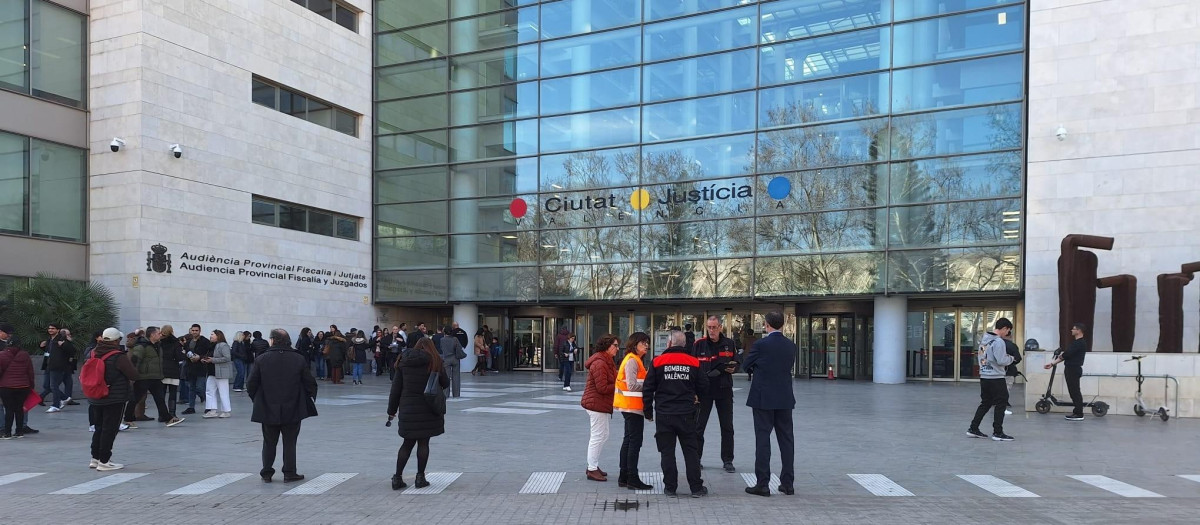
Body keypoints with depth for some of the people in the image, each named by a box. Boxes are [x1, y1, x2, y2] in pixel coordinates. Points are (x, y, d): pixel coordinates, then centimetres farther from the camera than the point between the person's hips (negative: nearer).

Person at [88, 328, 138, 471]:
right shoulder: (119, 357, -18)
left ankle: (95, 458, 26)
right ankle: (104, 461, 3)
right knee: (110, 429, 0)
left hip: (95, 398, 7)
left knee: (99, 428, 19)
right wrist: (128, 361, 0)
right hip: (115, 399, -7)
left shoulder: (93, 354, 3)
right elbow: (134, 375, -14)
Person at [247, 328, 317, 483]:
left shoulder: (261, 360, -5)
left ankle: (266, 473, 20)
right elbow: (310, 383, -2)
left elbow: (251, 385, -3)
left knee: (269, 443, 14)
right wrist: (311, 397, 15)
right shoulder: (299, 359, -5)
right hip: (292, 410, 0)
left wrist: (256, 399, 15)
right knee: (290, 443, 8)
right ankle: (289, 473, 9)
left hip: (268, 410, 1)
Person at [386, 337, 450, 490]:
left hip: (408, 408, 3)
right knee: (423, 442, 5)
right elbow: (445, 383, 3)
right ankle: (420, 477, 8)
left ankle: (397, 478, 11)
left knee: (408, 443, 12)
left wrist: (392, 410, 12)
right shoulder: (435, 361, -2)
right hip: (427, 408, -3)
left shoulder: (404, 362, 7)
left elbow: (396, 388, 7)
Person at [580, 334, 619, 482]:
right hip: (597, 404, -11)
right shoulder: (600, 363, -19)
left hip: (601, 404, 11)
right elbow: (602, 388, -22)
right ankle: (592, 470, 4)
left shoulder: (607, 361, 15)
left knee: (602, 436, 17)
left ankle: (593, 465, 27)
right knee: (598, 436, -4)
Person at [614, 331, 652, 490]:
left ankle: (624, 477, 20)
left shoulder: (635, 360, 17)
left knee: (629, 440, 14)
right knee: (635, 442, -6)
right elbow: (632, 385, -22)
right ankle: (632, 479, -1)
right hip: (633, 406, -11)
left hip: (630, 406, 11)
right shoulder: (632, 360, -14)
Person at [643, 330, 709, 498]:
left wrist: (648, 412, 8)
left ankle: (670, 487, 10)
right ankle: (696, 487, 10)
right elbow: (703, 385, 8)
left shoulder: (658, 362, -3)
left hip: (664, 414, -1)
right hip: (686, 414, 1)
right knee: (691, 450, 8)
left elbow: (648, 389, -2)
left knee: (667, 451, 7)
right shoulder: (693, 363, 0)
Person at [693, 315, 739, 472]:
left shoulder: (729, 344, 2)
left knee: (727, 427, 7)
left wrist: (733, 368, -11)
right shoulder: (698, 345, -3)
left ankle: (727, 460, 17)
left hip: (724, 390, 2)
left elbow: (737, 363, 13)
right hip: (703, 390, -1)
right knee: (698, 426, 4)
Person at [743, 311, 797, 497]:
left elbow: (745, 366, -1)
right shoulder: (791, 345, 3)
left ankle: (762, 484, 1)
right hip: (785, 399, 5)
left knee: (762, 440, 0)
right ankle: (788, 483, 16)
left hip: (763, 398, -4)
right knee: (786, 440, 10)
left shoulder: (760, 345, -12)